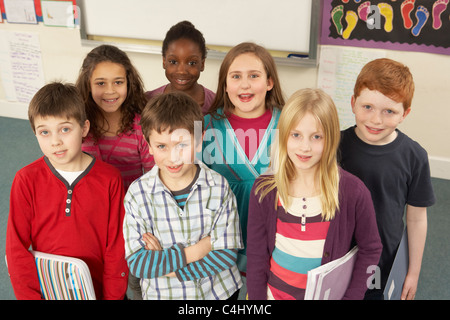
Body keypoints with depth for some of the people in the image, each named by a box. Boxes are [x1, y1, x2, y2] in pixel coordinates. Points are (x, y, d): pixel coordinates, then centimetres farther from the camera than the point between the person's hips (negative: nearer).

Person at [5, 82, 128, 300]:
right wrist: (31, 296, -13)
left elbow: (117, 247, -8)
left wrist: (113, 296, -10)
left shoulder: (109, 179, -13)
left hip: (98, 289, 0)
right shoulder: (26, 180, -12)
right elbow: (17, 249, -9)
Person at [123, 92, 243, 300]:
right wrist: (192, 252, -23)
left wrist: (162, 263, -20)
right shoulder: (137, 193, -14)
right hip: (161, 294, 0)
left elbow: (227, 254, -17)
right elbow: (135, 263, -17)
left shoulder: (219, 187, -15)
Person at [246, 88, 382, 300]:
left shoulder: (353, 192, -18)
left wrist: (351, 296, -10)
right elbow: (256, 255, -6)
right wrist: (257, 297, -6)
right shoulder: (264, 190, -14)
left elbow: (370, 249, -6)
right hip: (274, 292, 1)